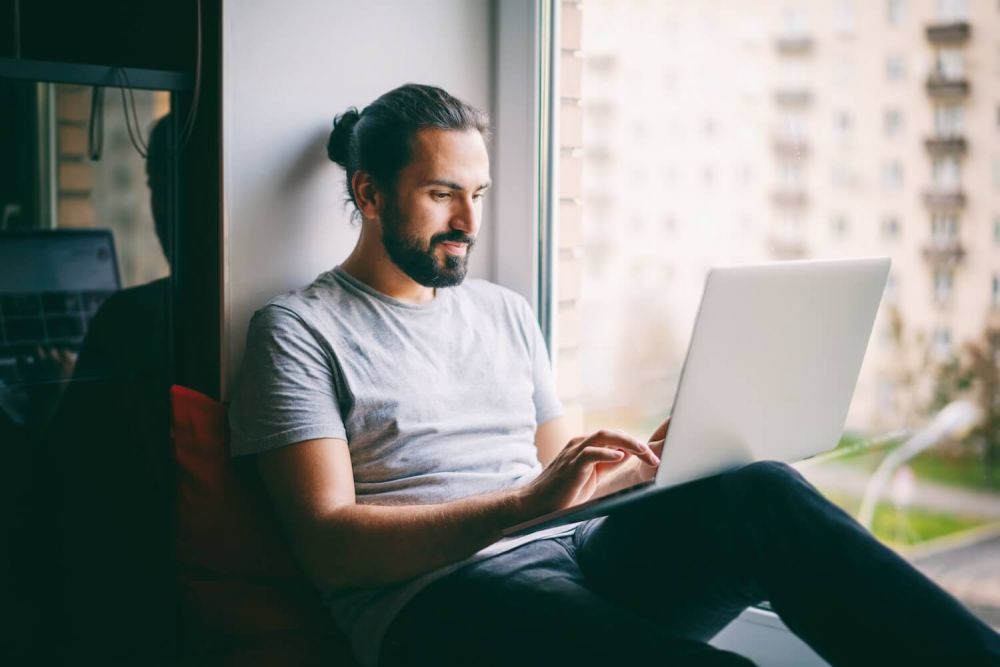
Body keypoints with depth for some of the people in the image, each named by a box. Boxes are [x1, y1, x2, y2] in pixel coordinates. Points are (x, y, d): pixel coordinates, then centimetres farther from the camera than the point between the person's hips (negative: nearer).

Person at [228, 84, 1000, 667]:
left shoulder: (505, 311, 22)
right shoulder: (300, 329, 4)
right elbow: (330, 545, -8)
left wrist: (654, 460, 1)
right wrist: (527, 502, -20)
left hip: (574, 555, 6)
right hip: (439, 597, -5)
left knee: (763, 495, -26)